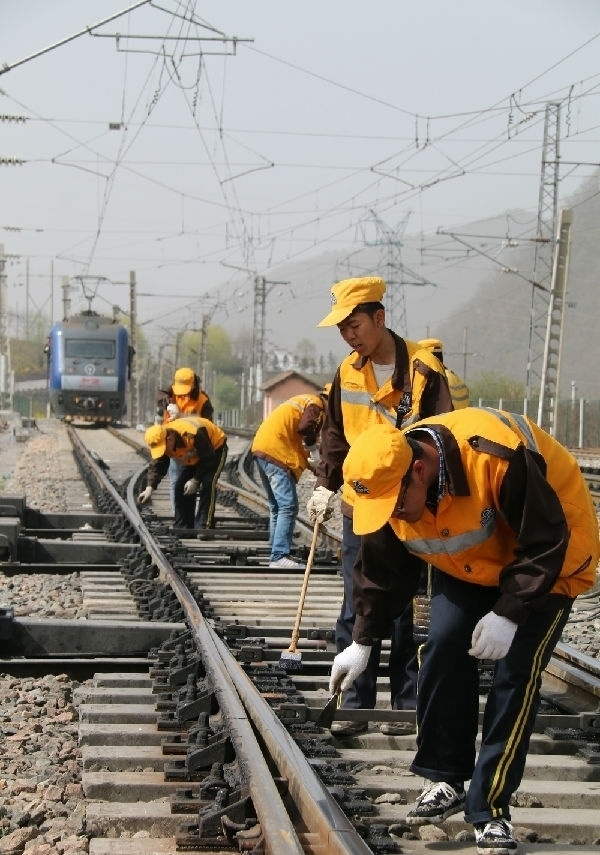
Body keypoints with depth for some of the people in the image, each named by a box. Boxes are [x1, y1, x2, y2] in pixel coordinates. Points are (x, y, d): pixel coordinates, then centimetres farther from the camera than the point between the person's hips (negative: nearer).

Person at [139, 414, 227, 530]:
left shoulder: (193, 434, -42)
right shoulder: (161, 442, -21)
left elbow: (208, 460, -31)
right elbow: (157, 466, -16)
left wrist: (195, 480, -29)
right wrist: (149, 488, -29)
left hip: (215, 448, -7)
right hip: (194, 455, 7)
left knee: (208, 485, -23)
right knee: (180, 486, -3)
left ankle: (204, 527, -21)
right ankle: (182, 527, 4)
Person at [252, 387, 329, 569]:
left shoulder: (303, 401, 26)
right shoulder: (316, 405, -3)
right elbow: (306, 427, -24)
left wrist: (312, 464, 17)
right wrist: (313, 449, -8)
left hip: (261, 448, 10)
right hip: (277, 452, -10)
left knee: (276, 507, 17)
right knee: (288, 507, -12)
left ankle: (276, 554, 21)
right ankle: (279, 556, -17)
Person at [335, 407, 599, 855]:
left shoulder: (499, 456, -40)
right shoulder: (389, 479, -18)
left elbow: (546, 545, -29)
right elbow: (382, 568, -2)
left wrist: (507, 614, -31)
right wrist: (362, 642, -2)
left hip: (551, 558, -6)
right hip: (470, 564, 6)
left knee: (516, 674, -13)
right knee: (443, 650, -8)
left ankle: (491, 807, -5)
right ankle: (446, 780, 9)